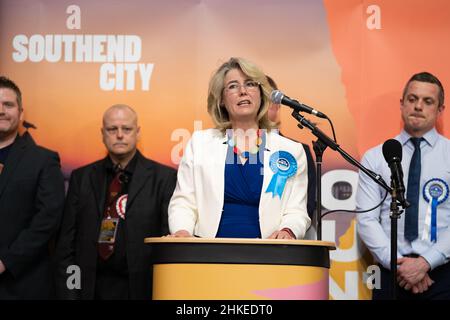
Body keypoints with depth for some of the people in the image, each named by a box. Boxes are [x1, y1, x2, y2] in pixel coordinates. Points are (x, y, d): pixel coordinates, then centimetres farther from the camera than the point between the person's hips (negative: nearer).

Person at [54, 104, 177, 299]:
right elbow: (67, 242, 8)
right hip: (92, 288, 2)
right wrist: (68, 293, 0)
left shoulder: (164, 177, 0)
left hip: (142, 288, -2)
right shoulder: (81, 178, 9)